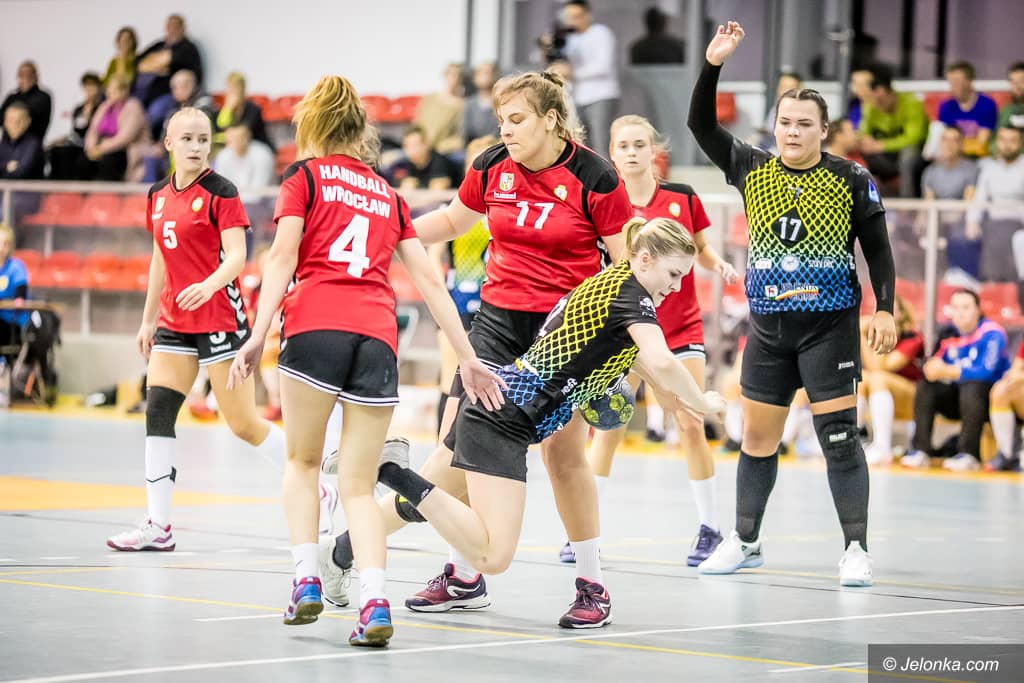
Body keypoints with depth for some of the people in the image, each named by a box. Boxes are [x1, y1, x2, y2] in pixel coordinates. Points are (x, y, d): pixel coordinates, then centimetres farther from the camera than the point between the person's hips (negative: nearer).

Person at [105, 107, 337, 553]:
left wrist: (209, 285, -36)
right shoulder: (159, 195, 11)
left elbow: (236, 257, -17)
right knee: (157, 411, -6)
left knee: (244, 424, -3)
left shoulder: (220, 192, -8)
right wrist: (148, 319, 22)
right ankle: (158, 526, -4)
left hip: (219, 318, -6)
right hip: (174, 322, 6)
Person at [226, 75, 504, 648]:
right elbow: (429, 280, 20)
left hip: (315, 326, -3)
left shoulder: (305, 176, 13)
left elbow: (283, 259, -1)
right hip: (378, 337, 3)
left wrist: (258, 336, -8)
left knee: (304, 460, 18)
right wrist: (468, 358, 20)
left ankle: (306, 583, 7)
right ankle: (375, 601, -13)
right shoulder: (388, 193, 25)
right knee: (359, 486, 6)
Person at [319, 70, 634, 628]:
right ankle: (463, 579, 10)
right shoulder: (491, 168, 0)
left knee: (564, 454, -4)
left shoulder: (594, 178, -13)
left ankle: (591, 585, 11)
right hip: (498, 319, 4)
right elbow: (452, 221, 20)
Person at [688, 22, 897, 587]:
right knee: (756, 437, 11)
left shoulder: (851, 180, -5)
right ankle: (745, 541, 23)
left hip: (830, 325, -4)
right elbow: (701, 124, -3)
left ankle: (856, 549, -3)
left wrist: (885, 310, -11)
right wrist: (712, 64, -15)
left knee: (838, 435, -8)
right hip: (769, 327, 4)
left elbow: (878, 249, -2)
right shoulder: (751, 170, 2)